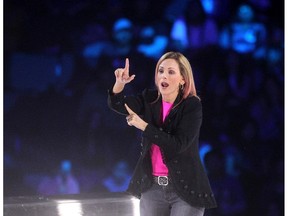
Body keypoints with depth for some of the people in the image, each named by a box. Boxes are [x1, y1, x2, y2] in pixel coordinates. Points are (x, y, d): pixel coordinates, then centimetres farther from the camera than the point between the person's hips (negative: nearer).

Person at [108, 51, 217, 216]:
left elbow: (178, 145, -20)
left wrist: (143, 125, -20)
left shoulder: (192, 106, -11)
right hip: (152, 186, 5)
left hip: (185, 188, -5)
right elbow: (117, 103, -6)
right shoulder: (150, 99, 5)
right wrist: (120, 83, -27)